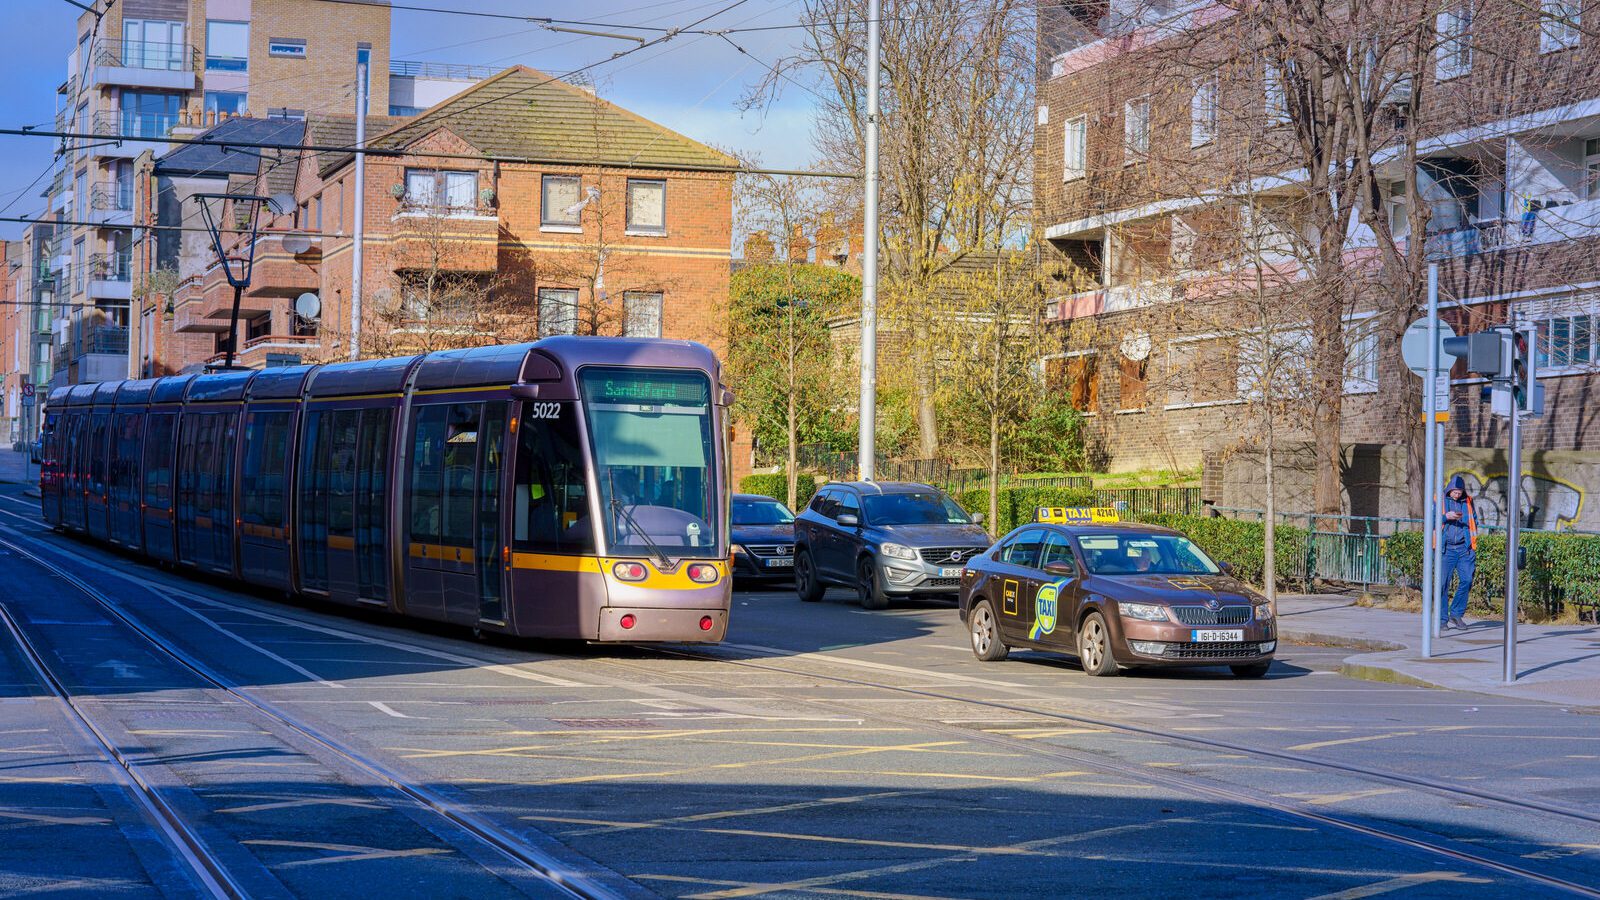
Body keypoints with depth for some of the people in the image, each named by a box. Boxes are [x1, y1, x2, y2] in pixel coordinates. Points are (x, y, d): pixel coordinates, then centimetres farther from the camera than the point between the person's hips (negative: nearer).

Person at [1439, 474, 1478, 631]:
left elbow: (1474, 521, 22)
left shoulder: (1467, 502, 14)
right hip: (1446, 548, -3)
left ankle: (1456, 614, 7)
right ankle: (1442, 619, 2)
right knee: (1443, 583, -4)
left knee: (1466, 580, -8)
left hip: (1464, 548, 3)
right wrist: (1446, 517, -15)